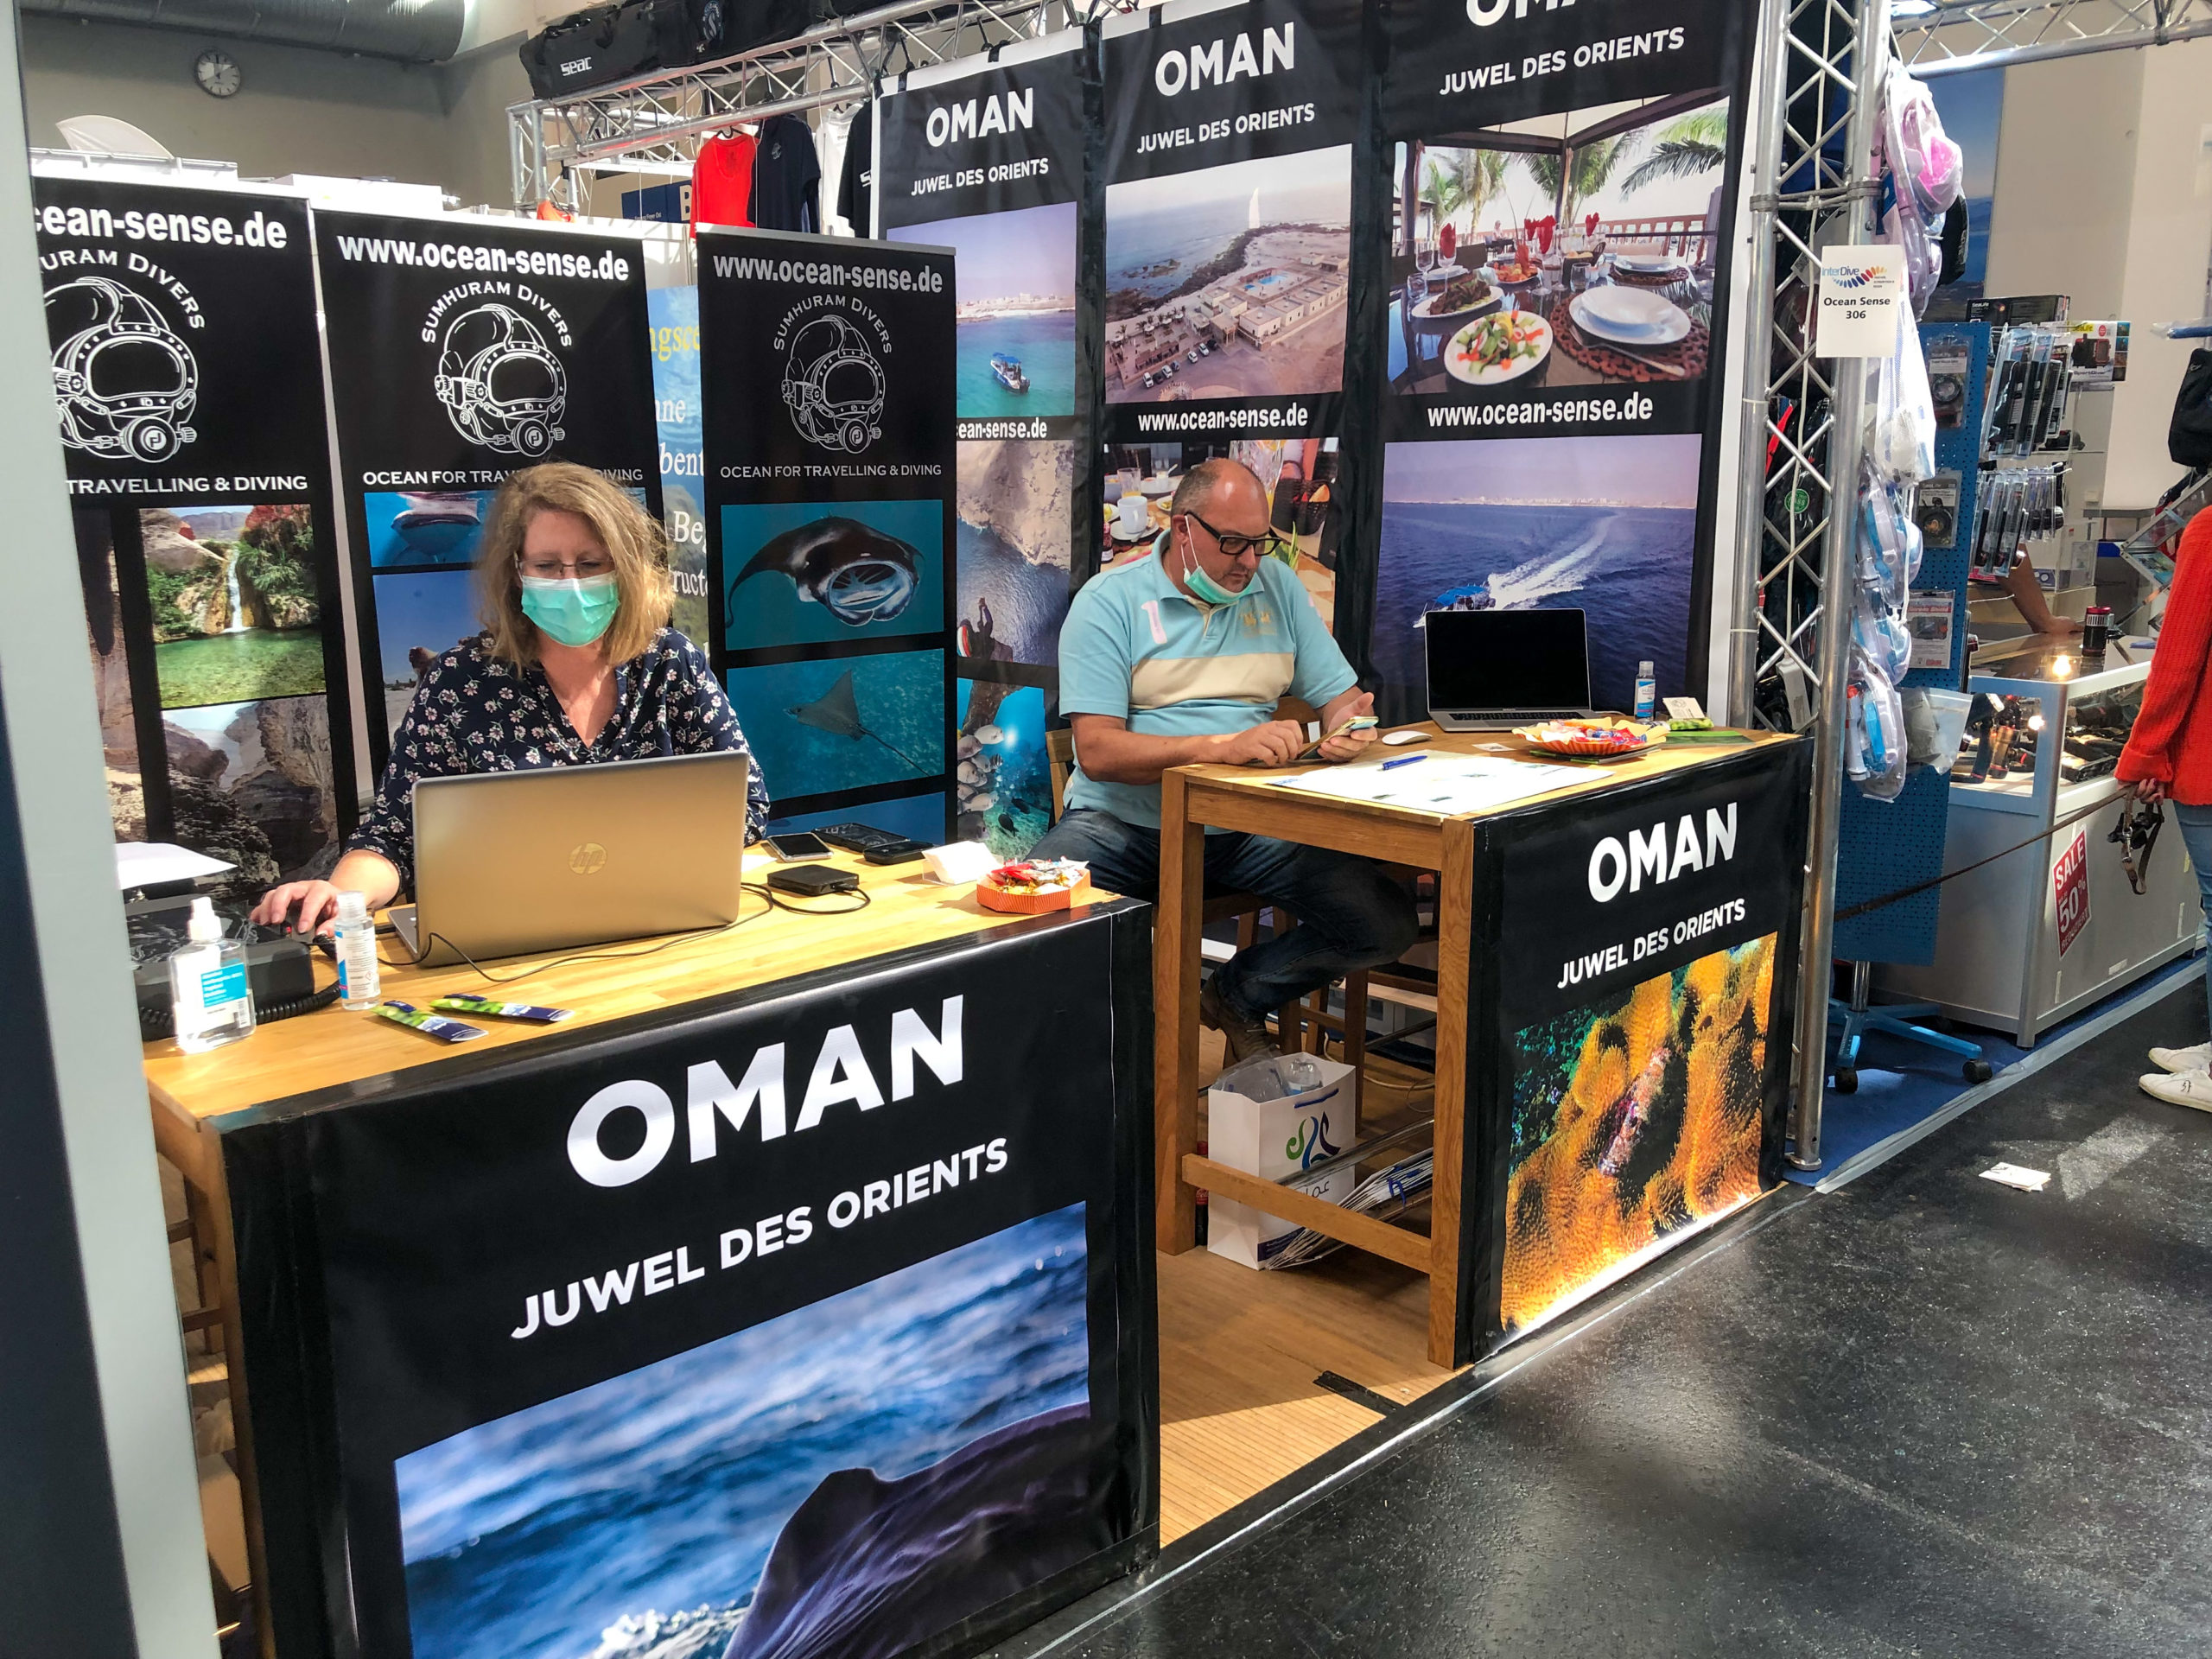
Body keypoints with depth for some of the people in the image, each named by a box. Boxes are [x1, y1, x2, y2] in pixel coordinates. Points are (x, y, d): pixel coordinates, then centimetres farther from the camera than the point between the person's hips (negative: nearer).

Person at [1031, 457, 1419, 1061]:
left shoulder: (1277, 586, 11)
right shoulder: (1109, 601, -5)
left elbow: (1340, 696, 12)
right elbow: (1098, 751, -16)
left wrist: (1349, 726, -14)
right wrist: (1222, 746, -28)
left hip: (1249, 828, 4)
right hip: (1125, 824, -4)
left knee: (1388, 923, -16)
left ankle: (1235, 997, 11)